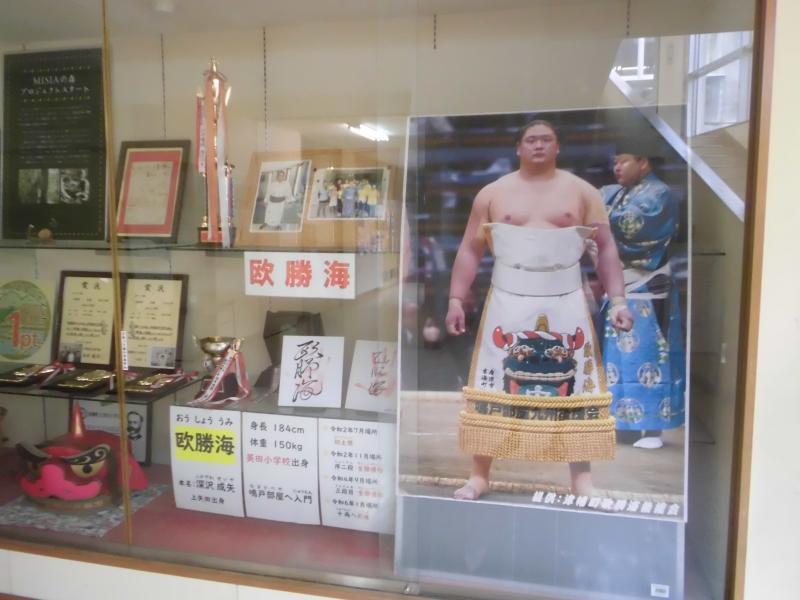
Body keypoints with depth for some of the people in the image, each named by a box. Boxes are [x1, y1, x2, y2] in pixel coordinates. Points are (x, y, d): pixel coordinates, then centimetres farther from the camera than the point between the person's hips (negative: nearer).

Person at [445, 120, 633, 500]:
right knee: (492, 390, 1)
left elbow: (606, 248, 5)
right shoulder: (492, 194, 6)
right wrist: (456, 300, -1)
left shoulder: (581, 192, 6)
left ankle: (582, 482, 15)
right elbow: (470, 250, 7)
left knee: (575, 391, 3)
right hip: (508, 302, 0)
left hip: (565, 305, 0)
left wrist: (618, 300, -4)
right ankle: (479, 477, 13)